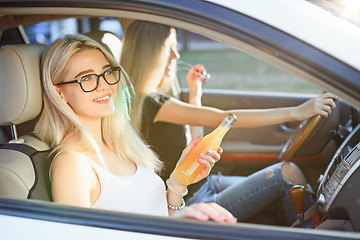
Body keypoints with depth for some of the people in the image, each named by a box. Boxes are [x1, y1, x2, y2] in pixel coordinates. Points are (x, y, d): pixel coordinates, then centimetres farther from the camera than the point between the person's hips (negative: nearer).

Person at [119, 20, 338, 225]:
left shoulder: (153, 98, 10)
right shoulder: (149, 103, -21)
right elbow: (222, 118, -28)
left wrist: (195, 95, 12)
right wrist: (295, 112, -27)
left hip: (205, 185, 10)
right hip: (192, 208, -10)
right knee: (287, 173, -16)